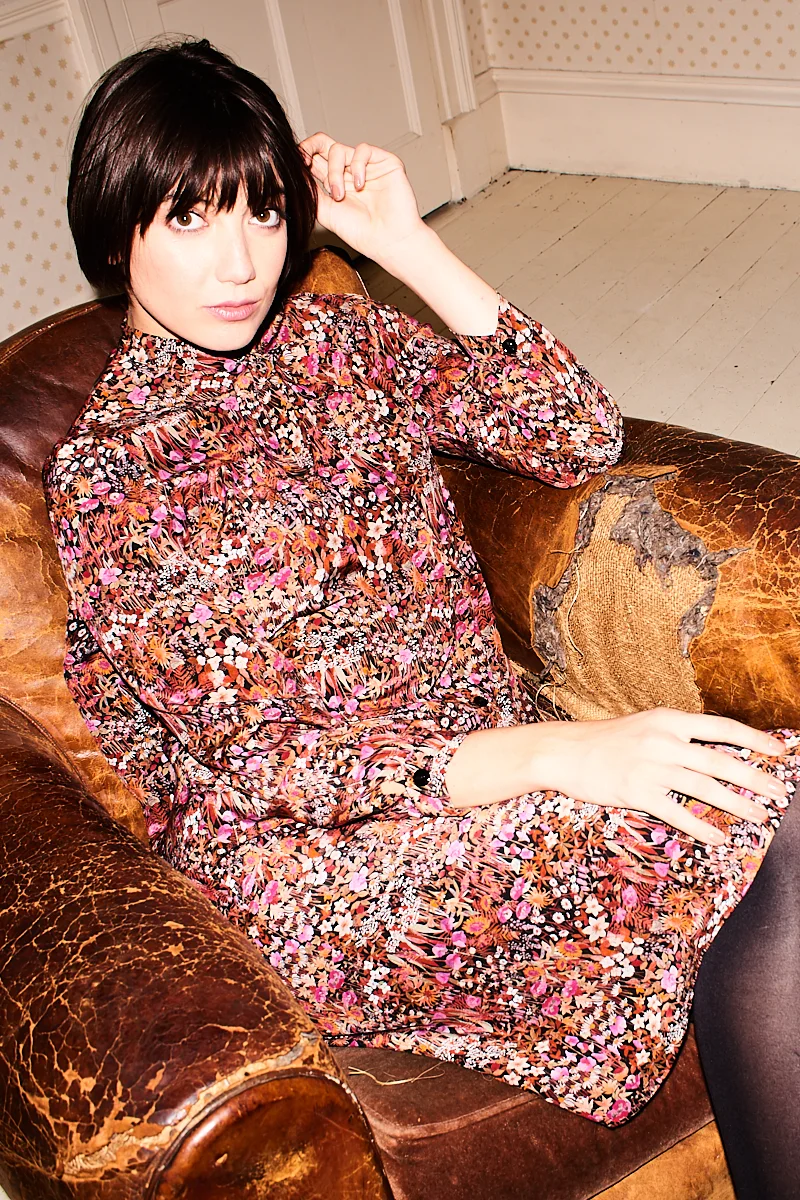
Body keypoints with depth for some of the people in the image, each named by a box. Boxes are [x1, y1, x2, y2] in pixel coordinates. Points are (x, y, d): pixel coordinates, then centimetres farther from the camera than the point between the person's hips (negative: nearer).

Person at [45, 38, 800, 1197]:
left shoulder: (333, 337, 11)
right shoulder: (104, 471, -5)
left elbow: (581, 434, 4)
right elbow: (251, 762, -14)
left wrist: (408, 244, -2)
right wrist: (550, 754, -25)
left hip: (488, 742, 5)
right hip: (313, 852, -5)